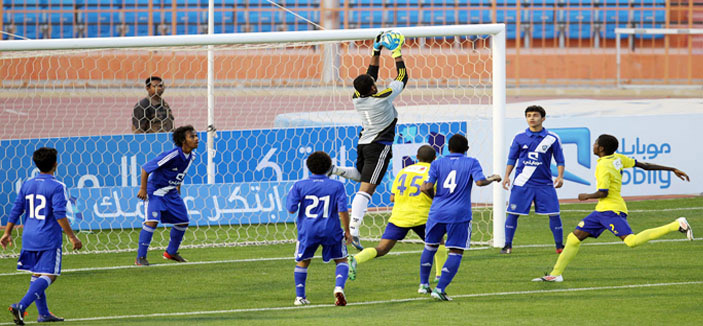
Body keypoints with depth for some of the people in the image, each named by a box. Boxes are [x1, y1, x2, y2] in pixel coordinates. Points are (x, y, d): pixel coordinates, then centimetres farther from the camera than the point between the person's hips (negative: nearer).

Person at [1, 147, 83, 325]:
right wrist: (72, 237, -13)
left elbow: (16, 210, 10)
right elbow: (59, 215, -18)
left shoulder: (27, 185, 8)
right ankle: (21, 306, -25)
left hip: (29, 237, 7)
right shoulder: (57, 187, -11)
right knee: (48, 276, -7)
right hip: (49, 240, -7)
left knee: (36, 274, 18)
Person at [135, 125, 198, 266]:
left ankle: (171, 252, 28)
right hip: (155, 191, -8)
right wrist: (143, 189, -19)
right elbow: (145, 168, -22)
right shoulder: (172, 155, -27)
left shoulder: (191, 156, -3)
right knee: (152, 221, -22)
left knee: (183, 221, 8)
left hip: (171, 193, 8)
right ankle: (140, 258, -15)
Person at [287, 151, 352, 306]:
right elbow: (343, 210, -9)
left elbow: (292, 209, -5)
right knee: (342, 260, 12)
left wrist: (290, 194, 15)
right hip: (331, 230, -1)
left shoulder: (300, 186, -2)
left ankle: (300, 297, 17)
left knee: (302, 262, 19)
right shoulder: (336, 186, -3)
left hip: (307, 231, 1)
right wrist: (347, 232, -1)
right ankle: (339, 287, -14)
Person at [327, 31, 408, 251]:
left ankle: (338, 171, 6)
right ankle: (353, 230, -21)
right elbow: (402, 78, -4)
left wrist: (377, 51, 15)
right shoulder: (383, 99, -17)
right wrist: (397, 54, 4)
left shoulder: (357, 99, 0)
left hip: (363, 143, 7)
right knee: (366, 189, -12)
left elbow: (371, 74, 16)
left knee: (363, 176, 33)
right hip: (379, 147, -7)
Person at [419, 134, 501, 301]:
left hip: (437, 212, 3)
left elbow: (427, 187, -4)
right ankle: (440, 289, -11)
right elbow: (480, 182, -14)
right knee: (456, 252, 1)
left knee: (430, 246, 22)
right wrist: (492, 179, 5)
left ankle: (423, 284, 30)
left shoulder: (437, 163, 6)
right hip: (459, 214, -3)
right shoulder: (471, 163, 1)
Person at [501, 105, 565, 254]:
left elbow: (560, 160, 5)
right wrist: (507, 176, 0)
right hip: (522, 184, 1)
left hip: (544, 184, -1)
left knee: (554, 214, -4)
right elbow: (512, 159, 11)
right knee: (513, 213, -3)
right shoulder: (519, 138, 4)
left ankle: (559, 246, 9)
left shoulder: (552, 139, 1)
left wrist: (560, 176, -9)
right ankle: (507, 245, 9)